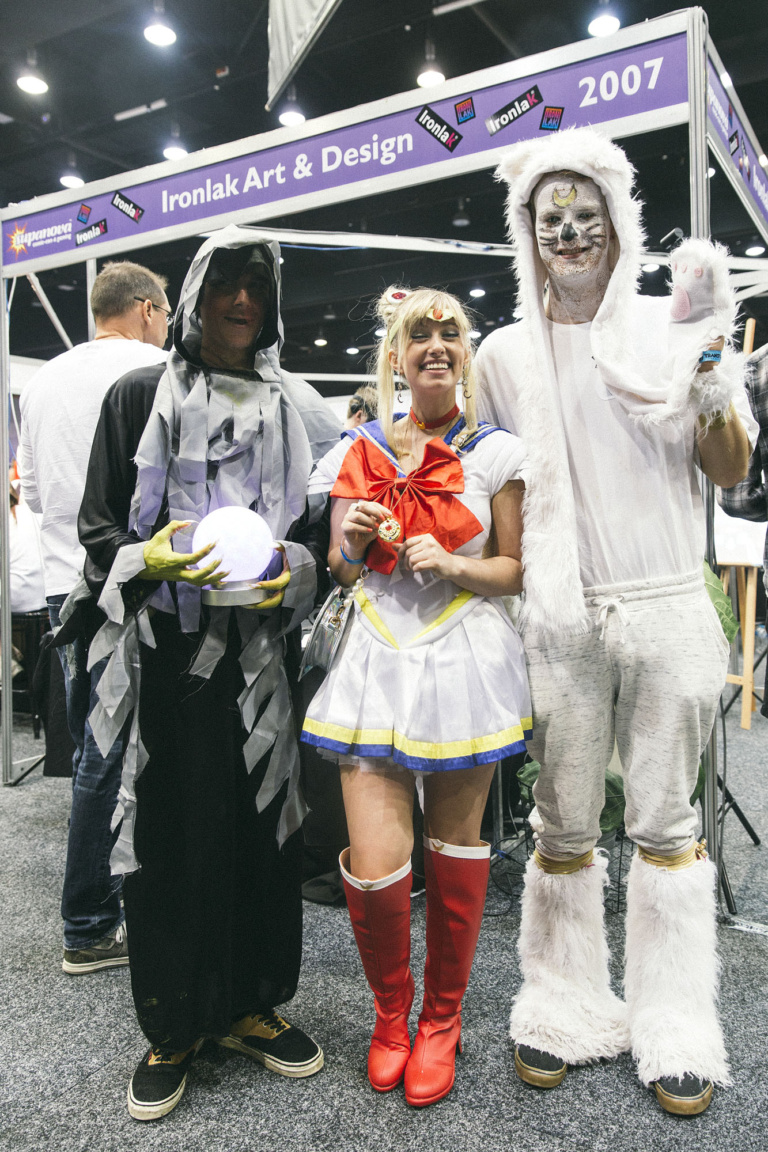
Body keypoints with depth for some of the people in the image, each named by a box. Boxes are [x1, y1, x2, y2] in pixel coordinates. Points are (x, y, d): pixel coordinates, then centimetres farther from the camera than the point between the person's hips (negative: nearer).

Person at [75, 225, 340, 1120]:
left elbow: (324, 531, 14)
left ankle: (248, 1004, 27)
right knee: (168, 832, 3)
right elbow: (97, 526, 4)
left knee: (261, 823, 6)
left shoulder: (297, 409, 12)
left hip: (261, 652, 2)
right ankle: (173, 1027, 23)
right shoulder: (139, 396, 6)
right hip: (168, 653, -2)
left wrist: (292, 570, -7)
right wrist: (150, 558, -16)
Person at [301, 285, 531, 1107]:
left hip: (465, 661, -1)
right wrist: (353, 542, -8)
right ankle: (390, 1011, 27)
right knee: (372, 869, -4)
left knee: (455, 850, 10)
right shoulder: (358, 450, 8)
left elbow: (518, 570, 5)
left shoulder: (494, 452, 2)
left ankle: (441, 1018, 34)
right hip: (379, 660, 1)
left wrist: (451, 564, -13)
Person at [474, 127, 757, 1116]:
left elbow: (730, 473, 4)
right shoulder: (508, 352, 8)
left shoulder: (670, 328, 5)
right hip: (561, 618, 1)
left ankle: (672, 1026, 24)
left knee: (664, 822, 7)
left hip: (666, 609, 0)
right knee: (563, 827, 7)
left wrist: (711, 376, -11)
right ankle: (565, 1007, 26)